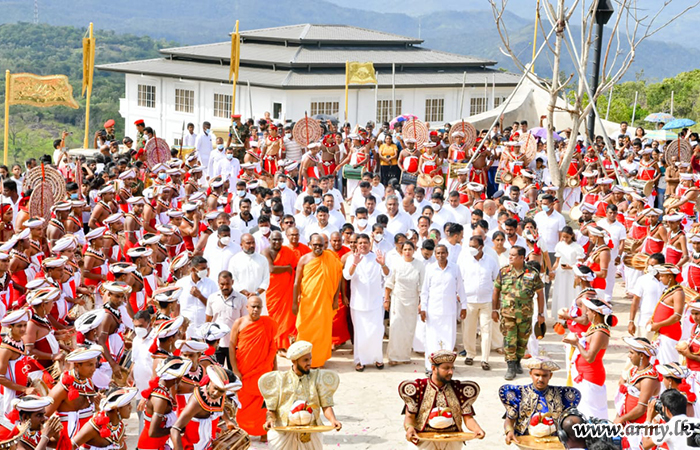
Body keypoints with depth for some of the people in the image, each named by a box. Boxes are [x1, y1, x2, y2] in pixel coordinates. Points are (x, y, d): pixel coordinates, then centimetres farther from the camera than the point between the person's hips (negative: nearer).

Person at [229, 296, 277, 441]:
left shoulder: (269, 324, 1)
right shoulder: (239, 323, -1)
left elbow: (273, 348, 8)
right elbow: (232, 347, -2)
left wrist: (275, 368, 7)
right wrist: (235, 370, -7)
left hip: (263, 372, 0)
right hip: (243, 372, 0)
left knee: (263, 402, -1)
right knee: (243, 403, 4)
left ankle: (263, 431, 8)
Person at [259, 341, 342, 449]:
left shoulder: (317, 377, 9)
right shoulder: (280, 379, 7)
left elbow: (326, 405, 2)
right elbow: (271, 408, 6)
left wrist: (332, 420, -16)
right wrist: (270, 419, -15)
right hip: (282, 433, -1)